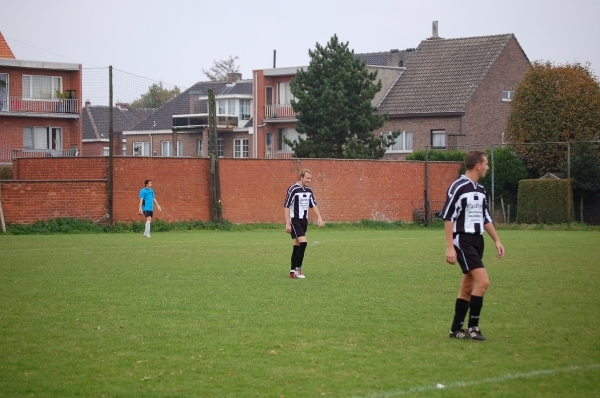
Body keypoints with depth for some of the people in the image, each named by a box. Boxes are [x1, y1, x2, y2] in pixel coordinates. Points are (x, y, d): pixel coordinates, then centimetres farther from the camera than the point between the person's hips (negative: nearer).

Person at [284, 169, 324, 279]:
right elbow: (286, 206, -13)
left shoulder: (309, 190, 8)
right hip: (295, 221, -7)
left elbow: (313, 205, 17)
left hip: (304, 221, 7)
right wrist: (288, 224, -17)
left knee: (297, 245, 8)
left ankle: (293, 271, 12)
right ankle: (298, 268, -9)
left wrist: (319, 218, 4)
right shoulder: (293, 189, -14)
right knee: (303, 243, -18)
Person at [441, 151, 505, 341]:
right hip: (463, 241, -9)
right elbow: (448, 217, -13)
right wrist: (449, 246, -17)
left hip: (477, 241, 9)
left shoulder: (480, 189, 13)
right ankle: (473, 326, -8)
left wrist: (497, 240, 16)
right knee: (483, 281, -17)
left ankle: (456, 329, 16)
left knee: (467, 287, 10)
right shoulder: (458, 187, -12)